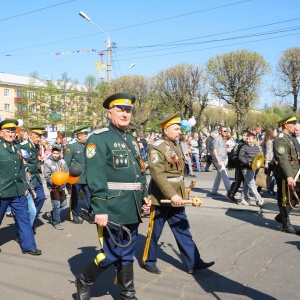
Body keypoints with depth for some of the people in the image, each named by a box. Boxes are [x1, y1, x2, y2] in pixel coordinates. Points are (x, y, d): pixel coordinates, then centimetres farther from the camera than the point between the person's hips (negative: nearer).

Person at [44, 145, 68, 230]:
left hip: (61, 186, 5)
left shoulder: (62, 161, 8)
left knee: (63, 203, 11)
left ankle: (51, 214, 32)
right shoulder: (47, 162, -5)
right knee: (56, 204, -8)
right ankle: (56, 222, 6)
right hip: (53, 186, -5)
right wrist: (54, 183, -23)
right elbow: (47, 175, -11)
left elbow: (67, 173, 8)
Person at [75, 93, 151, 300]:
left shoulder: (131, 140, 16)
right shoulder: (99, 138, -10)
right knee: (111, 255, 1)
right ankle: (84, 282, 25)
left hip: (131, 210, 8)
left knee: (127, 255, 14)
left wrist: (144, 196, 10)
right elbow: (95, 178, -18)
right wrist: (99, 209, -22)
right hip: (112, 210, -7)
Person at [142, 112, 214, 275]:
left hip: (176, 197, 8)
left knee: (183, 230, 9)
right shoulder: (157, 148, -16)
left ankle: (193, 263, 15)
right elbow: (158, 175, -25)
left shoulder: (177, 146, 11)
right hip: (161, 199, -8)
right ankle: (148, 261, 23)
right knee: (154, 232, 7)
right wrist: (171, 195, -31)